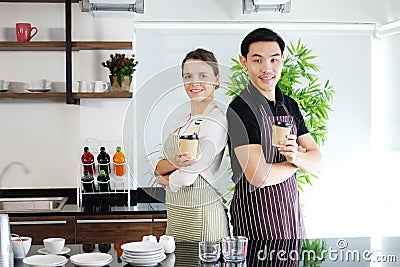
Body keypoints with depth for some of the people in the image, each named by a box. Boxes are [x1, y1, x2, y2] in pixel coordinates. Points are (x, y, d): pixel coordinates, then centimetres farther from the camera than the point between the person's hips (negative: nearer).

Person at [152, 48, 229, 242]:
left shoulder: (215, 123, -16)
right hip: (175, 212, 8)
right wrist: (174, 163, -18)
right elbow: (158, 166, 4)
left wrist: (164, 178, 0)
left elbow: (185, 178, -20)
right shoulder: (185, 121, 11)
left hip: (200, 215, -8)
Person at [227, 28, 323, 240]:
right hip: (256, 213, -7)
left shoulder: (290, 106, 7)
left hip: (291, 206, 7)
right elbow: (259, 176, -24)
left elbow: (317, 162, 4)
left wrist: (297, 156, -18)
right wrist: (294, 163, -6)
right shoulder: (240, 109, -17)